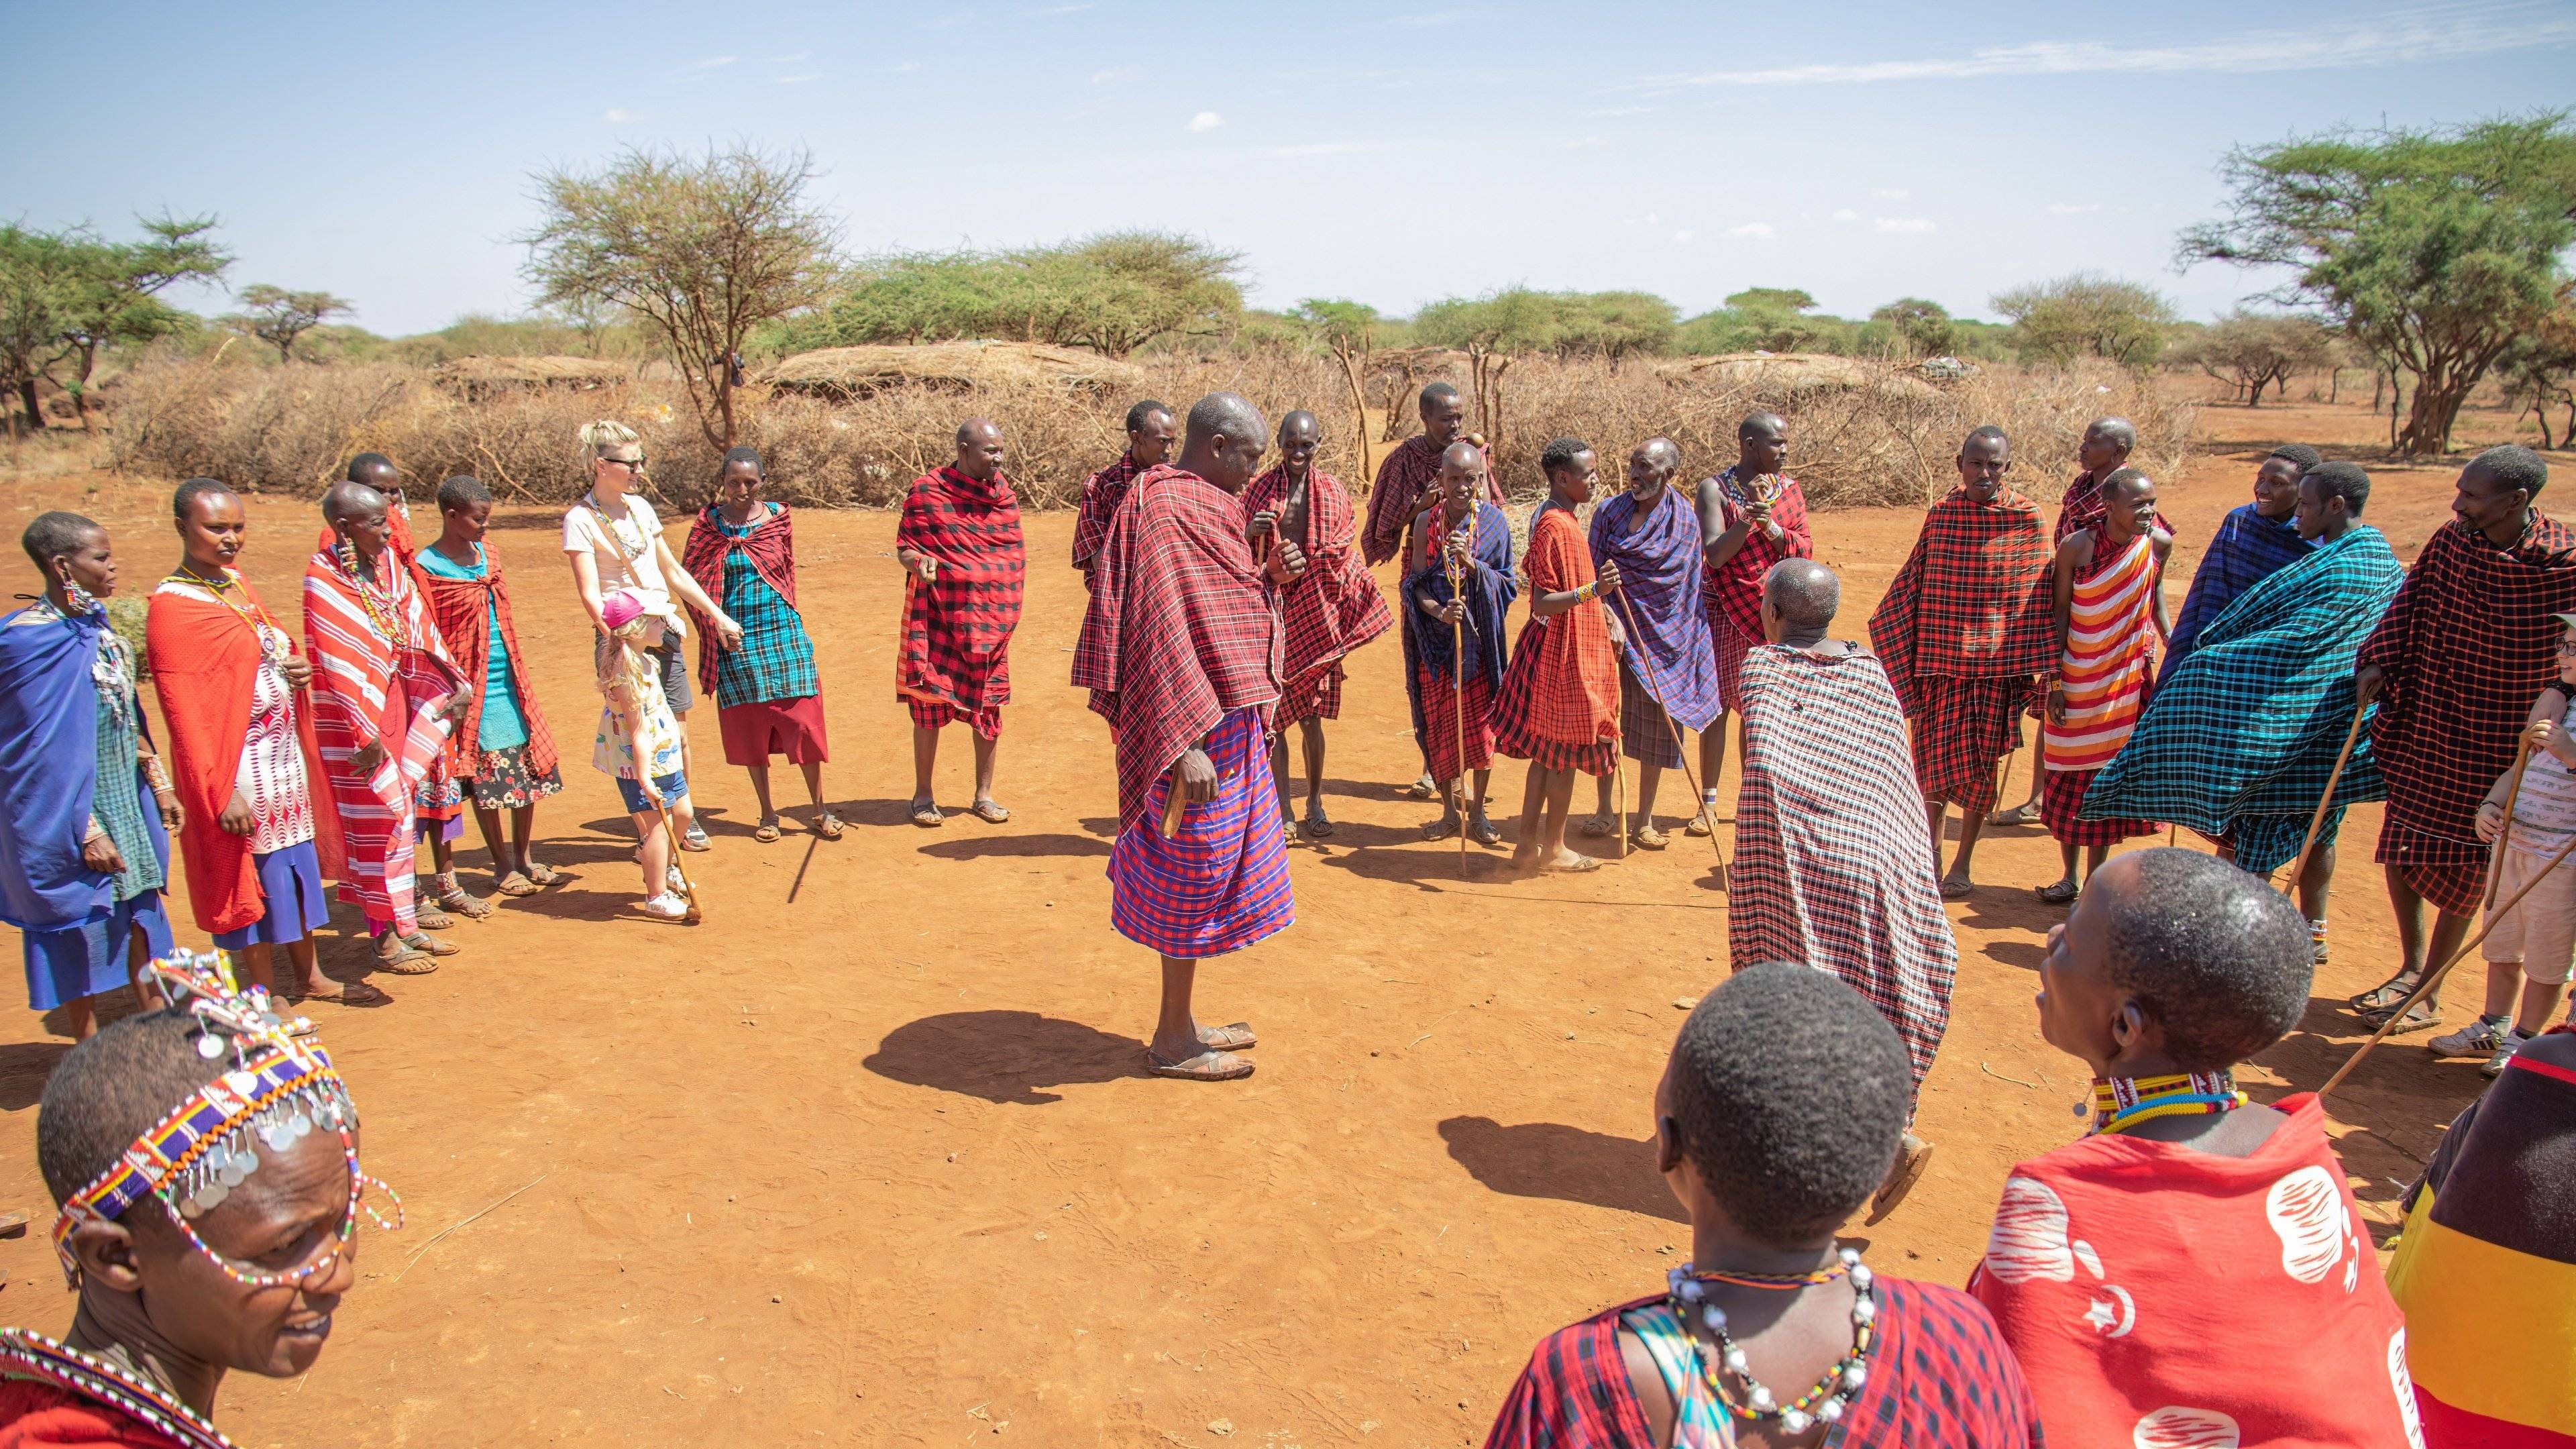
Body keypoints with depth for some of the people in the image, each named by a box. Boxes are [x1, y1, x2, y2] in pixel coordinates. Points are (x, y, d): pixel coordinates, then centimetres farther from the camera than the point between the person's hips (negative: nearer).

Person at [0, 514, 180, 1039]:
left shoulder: (95, 627, 5)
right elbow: (48, 752, -19)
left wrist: (160, 787, 15)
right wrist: (86, 832, -19)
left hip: (126, 800, 7)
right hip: (71, 811, -7)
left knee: (142, 918, 14)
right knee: (82, 934, 5)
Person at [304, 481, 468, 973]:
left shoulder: (387, 563, 3)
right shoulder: (324, 578, -18)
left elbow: (417, 632, 6)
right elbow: (338, 662, -20)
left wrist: (457, 684, 3)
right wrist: (365, 734, -20)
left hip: (395, 700, 7)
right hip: (352, 717, -7)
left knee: (398, 815, 13)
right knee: (377, 821, 0)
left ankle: (403, 924, 24)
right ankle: (387, 937, 12)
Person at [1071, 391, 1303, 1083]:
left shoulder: (1202, 506, 12)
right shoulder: (1166, 510, -18)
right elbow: (1162, 634, -24)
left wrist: (1269, 575, 1)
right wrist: (1188, 743, -27)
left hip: (1229, 717, 10)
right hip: (1194, 726, -10)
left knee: (1203, 873, 17)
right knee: (1196, 874, 1)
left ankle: (1181, 1022, 30)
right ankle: (1173, 1041, 15)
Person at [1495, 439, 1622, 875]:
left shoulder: (1552, 519, 10)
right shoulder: (1556, 527, -21)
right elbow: (1544, 603, -25)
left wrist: (1598, 604, 27)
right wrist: (1592, 591, -37)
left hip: (1556, 647, 10)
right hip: (1562, 652, -10)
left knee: (1547, 749, 14)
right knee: (1565, 750, 3)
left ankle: (1528, 844, 21)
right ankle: (1553, 847, 17)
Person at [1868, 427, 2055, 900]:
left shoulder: (2026, 518, -3)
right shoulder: (1940, 515, 2)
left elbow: (2036, 595, -1)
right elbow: (1912, 587, 9)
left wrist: (2034, 664, -4)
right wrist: (1898, 648, 7)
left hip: (1996, 665, -1)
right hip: (1940, 661, 1)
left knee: (1981, 767, 7)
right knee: (1934, 760, 4)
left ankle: (1963, 865, 20)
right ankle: (1929, 858, 19)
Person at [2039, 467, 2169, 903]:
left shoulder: (2158, 543, -6)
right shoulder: (2077, 546, -13)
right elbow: (2060, 613, -8)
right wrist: (2054, 681, -10)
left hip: (2129, 675, 2)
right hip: (2078, 676, -2)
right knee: (2072, 773, 7)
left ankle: (2096, 877, 20)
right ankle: (2070, 875, 22)